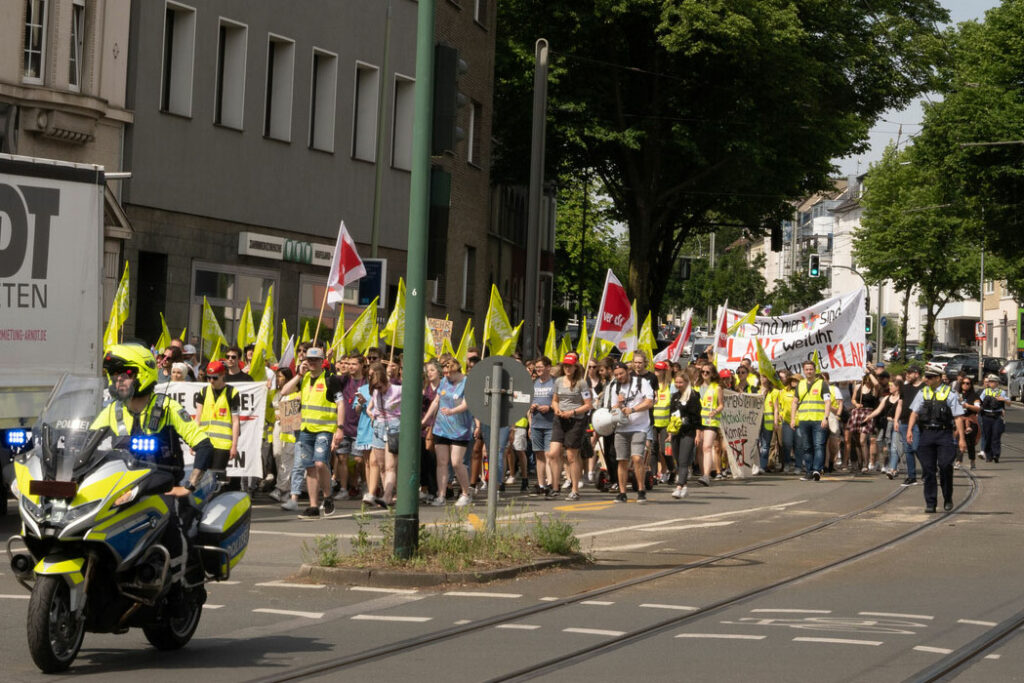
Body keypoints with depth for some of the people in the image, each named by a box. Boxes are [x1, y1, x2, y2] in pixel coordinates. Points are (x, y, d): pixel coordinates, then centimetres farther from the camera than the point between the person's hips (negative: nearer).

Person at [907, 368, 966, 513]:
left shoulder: (949, 394, 1)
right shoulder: (922, 393, 12)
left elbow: (958, 417, 0)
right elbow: (915, 412, 11)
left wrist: (961, 438, -5)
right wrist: (910, 430, -4)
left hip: (944, 434, -3)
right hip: (926, 434, 3)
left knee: (945, 466, -13)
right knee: (928, 469, 2)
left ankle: (948, 499, 7)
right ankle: (930, 503, 8)